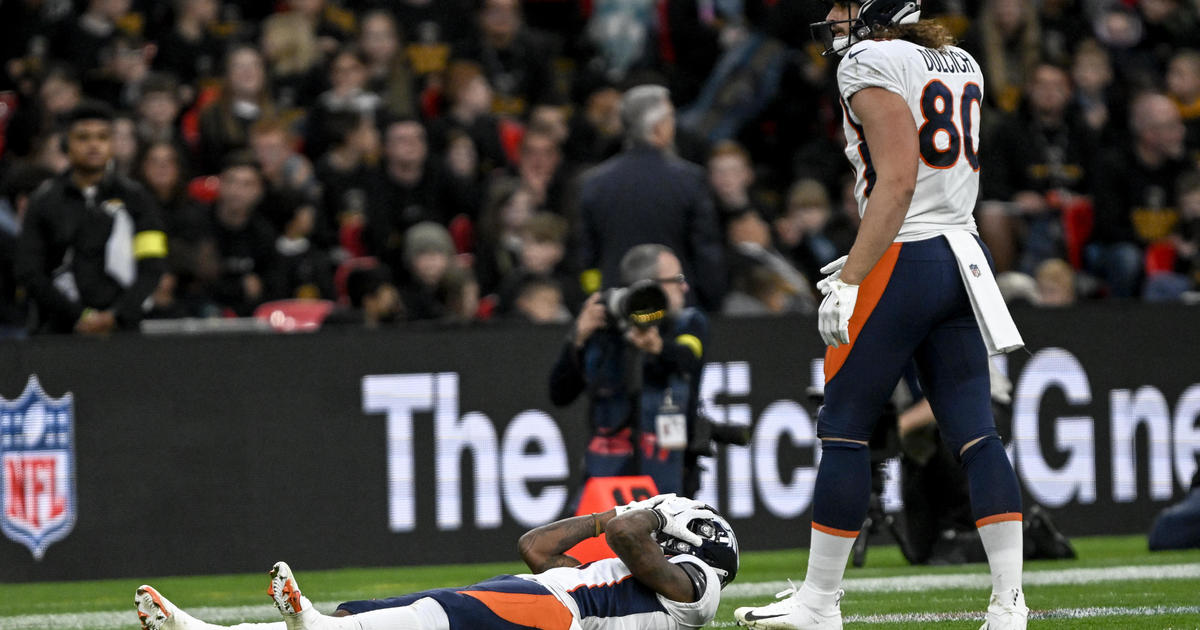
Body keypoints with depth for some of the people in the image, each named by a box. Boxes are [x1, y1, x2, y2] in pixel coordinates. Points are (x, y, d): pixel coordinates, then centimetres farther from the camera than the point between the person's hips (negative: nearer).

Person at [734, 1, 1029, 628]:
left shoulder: (871, 64, -9)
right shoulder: (960, 65, 16)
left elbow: (898, 180, -18)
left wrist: (851, 281, -19)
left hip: (901, 263, -8)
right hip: (964, 254, 8)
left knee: (843, 428, 1)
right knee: (974, 432, 4)